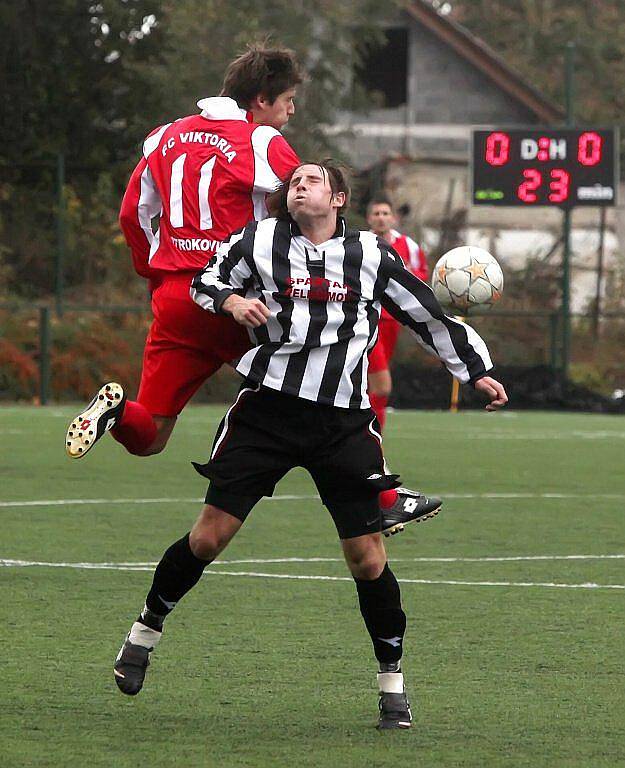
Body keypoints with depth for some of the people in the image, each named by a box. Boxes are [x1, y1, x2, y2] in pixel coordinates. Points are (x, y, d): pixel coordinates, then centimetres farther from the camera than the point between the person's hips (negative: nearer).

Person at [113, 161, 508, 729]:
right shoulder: (260, 241, 4)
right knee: (209, 536, -3)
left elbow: (428, 315, 17)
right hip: (268, 409, -1)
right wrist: (232, 302, -5)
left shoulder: (372, 256, 7)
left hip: (344, 422, 1)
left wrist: (477, 371, 19)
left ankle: (393, 683, 12)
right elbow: (206, 282, 17)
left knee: (368, 558, -3)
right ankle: (146, 630, 20)